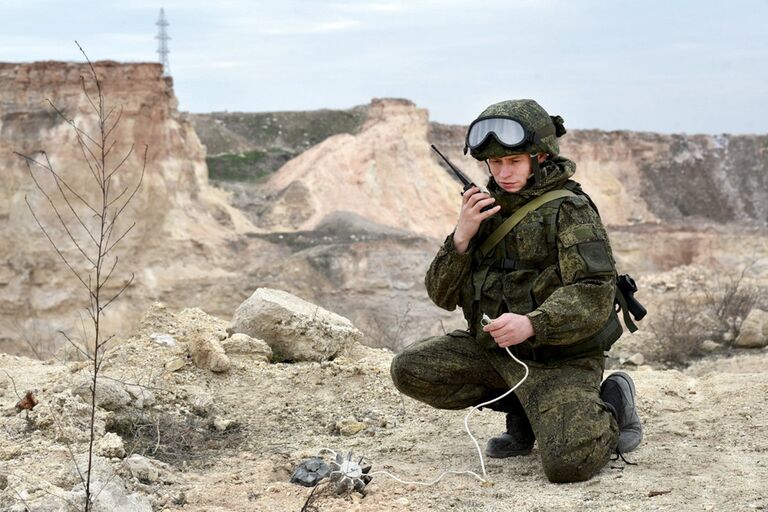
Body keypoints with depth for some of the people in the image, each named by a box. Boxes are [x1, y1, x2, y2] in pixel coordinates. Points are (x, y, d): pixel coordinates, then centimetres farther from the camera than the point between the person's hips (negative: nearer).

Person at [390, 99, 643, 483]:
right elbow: (442, 296, 5)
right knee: (410, 369, -8)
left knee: (568, 464, -26)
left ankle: (611, 406, 9)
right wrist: (461, 238, -12)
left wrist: (532, 324, -36)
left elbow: (595, 295, -21)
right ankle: (522, 412, 8)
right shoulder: (486, 210, 8)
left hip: (560, 358, -7)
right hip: (494, 349, 7)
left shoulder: (569, 210, -11)